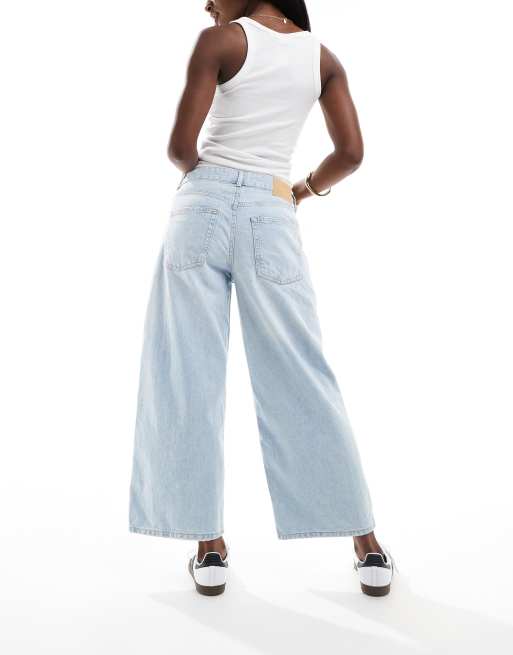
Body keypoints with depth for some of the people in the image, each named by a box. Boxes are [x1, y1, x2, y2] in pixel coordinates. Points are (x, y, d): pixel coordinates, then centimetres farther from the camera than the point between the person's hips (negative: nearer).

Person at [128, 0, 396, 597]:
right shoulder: (322, 56, 13)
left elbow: (180, 147, -4)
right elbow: (351, 153, 6)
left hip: (205, 208, -3)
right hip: (271, 219, 3)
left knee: (188, 379, 4)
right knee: (301, 381, 6)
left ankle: (210, 547, 9)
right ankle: (368, 548, 13)